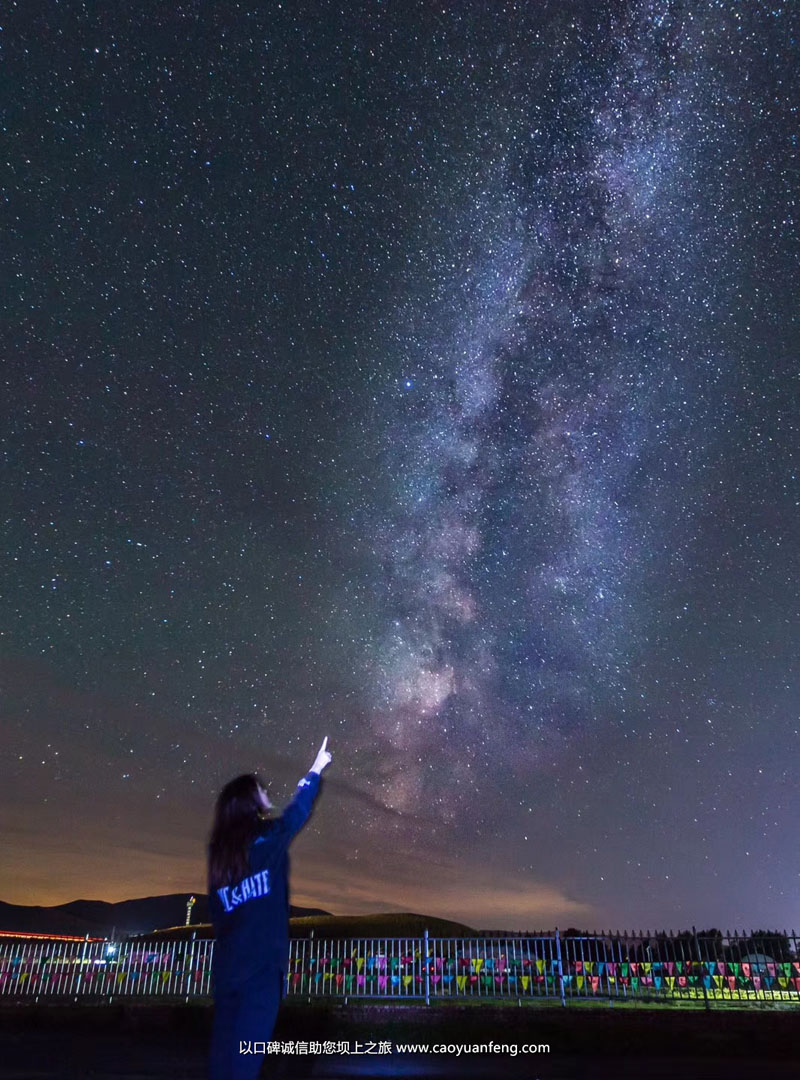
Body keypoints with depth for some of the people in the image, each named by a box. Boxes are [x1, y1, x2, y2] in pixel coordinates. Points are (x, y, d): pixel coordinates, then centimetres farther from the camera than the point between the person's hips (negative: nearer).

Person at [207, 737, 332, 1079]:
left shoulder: (219, 849, 7)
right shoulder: (267, 837, -8)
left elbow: (216, 913, 11)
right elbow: (299, 810, 8)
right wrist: (315, 770, 23)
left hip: (227, 962, 6)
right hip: (261, 960, -6)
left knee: (225, 1043, 13)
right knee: (248, 1044, -1)